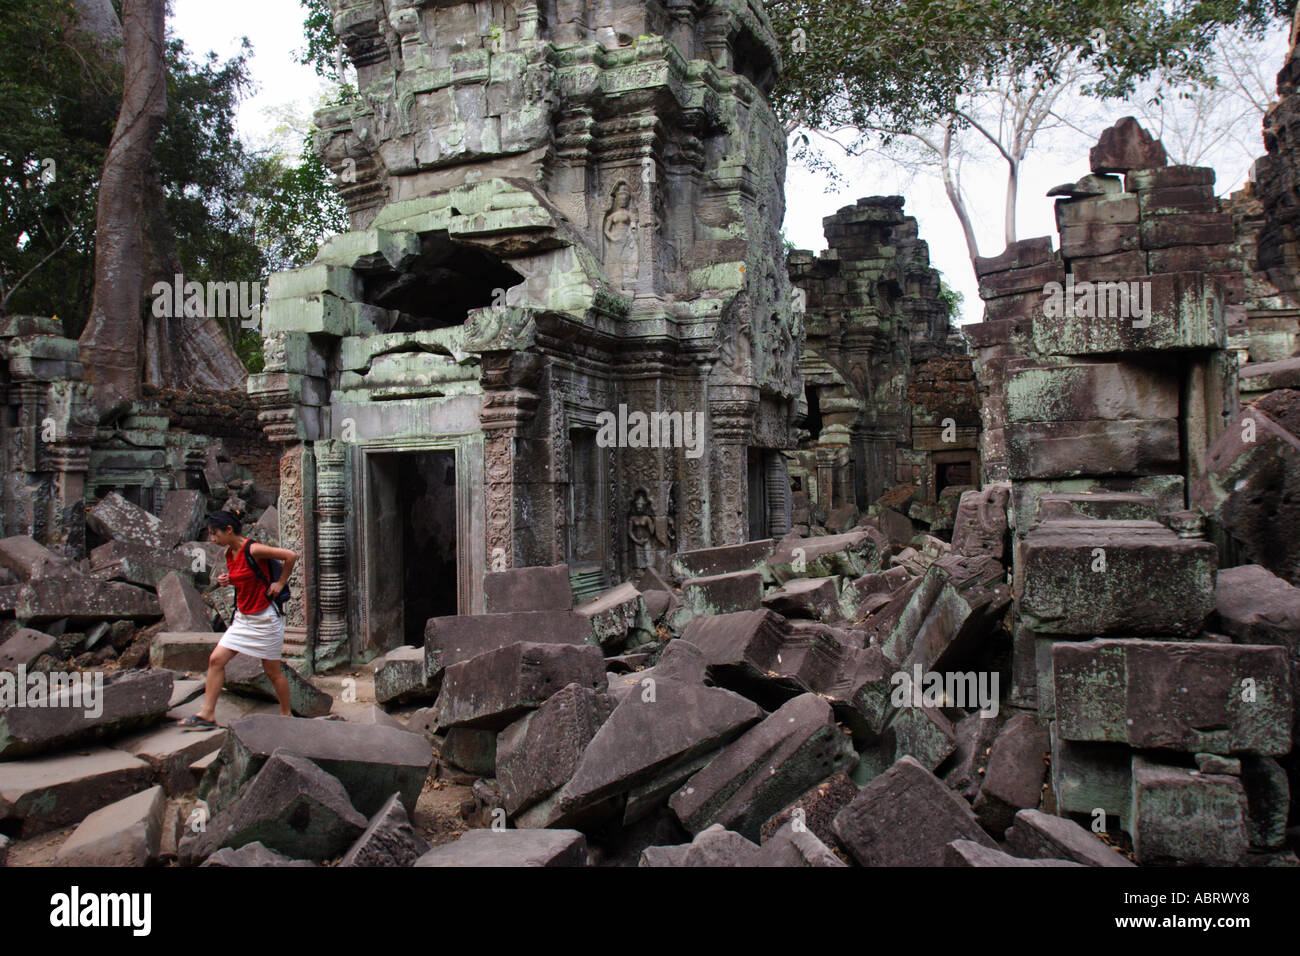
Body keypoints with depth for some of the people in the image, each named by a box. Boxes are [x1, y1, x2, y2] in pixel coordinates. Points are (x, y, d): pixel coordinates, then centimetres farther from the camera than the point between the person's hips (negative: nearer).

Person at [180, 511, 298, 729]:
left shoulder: (253, 550, -18)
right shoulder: (229, 553, 6)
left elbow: (291, 556, -20)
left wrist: (280, 583, -11)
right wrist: (225, 580, 2)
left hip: (265, 619, -8)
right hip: (242, 618, 8)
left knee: (273, 672, 3)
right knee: (216, 660, -2)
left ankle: (285, 715, 20)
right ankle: (207, 714, 5)